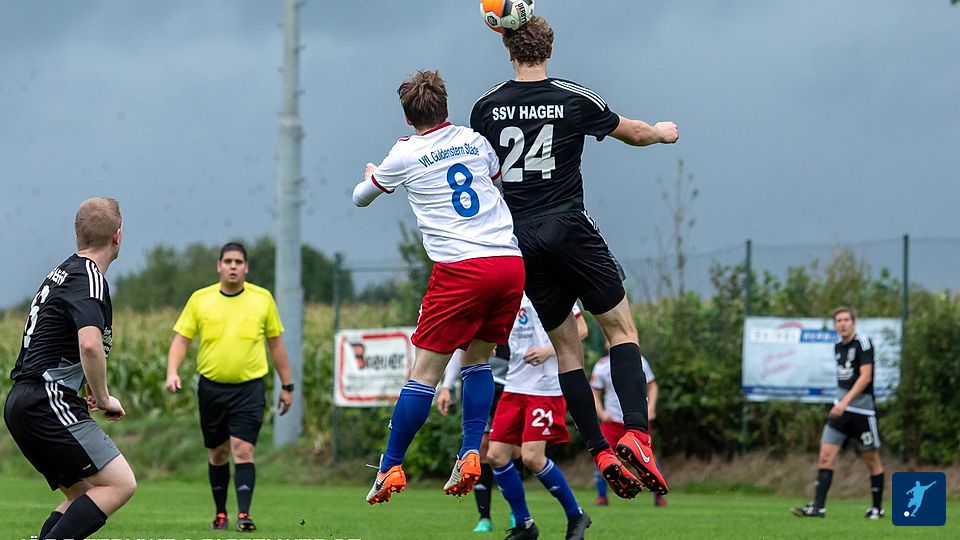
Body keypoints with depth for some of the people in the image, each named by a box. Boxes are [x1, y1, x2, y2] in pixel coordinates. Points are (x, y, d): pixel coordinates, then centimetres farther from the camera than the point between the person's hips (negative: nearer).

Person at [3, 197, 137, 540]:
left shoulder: (63, 273, 20)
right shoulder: (89, 279, -11)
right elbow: (90, 344, -28)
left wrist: (89, 392, 27)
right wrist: (103, 399, -12)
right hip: (47, 401, -10)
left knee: (85, 496, 14)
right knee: (120, 484, -14)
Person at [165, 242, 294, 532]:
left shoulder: (262, 299, 3)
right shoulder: (200, 299, 2)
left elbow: (275, 342, 11)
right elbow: (181, 339, 5)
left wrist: (286, 385, 12)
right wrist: (172, 373, -11)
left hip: (249, 388, -2)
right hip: (211, 388, 2)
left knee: (243, 449, -14)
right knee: (218, 453, 9)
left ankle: (244, 513, -18)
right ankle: (220, 513, 21)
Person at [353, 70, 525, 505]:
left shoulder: (406, 156, 4)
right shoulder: (475, 141, 15)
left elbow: (361, 198, 22)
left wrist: (369, 177, 44)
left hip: (460, 269, -4)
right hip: (511, 262, 4)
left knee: (425, 372, 0)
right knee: (477, 359, 19)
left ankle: (391, 468, 4)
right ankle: (470, 456, 7)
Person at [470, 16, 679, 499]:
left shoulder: (486, 108, 3)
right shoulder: (574, 100, -3)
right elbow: (632, 133, 13)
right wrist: (662, 132, 34)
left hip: (521, 241, 3)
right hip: (569, 229, -3)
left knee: (565, 345, 10)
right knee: (621, 327, 4)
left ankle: (600, 453, 4)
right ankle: (636, 432, -15)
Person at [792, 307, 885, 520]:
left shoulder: (862, 342, -10)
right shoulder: (838, 346, 11)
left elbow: (865, 376, -19)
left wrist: (846, 401, -26)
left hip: (862, 409, -7)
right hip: (841, 408, 7)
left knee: (871, 460, 4)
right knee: (826, 455, -5)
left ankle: (877, 508, 16)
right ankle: (818, 507, -8)